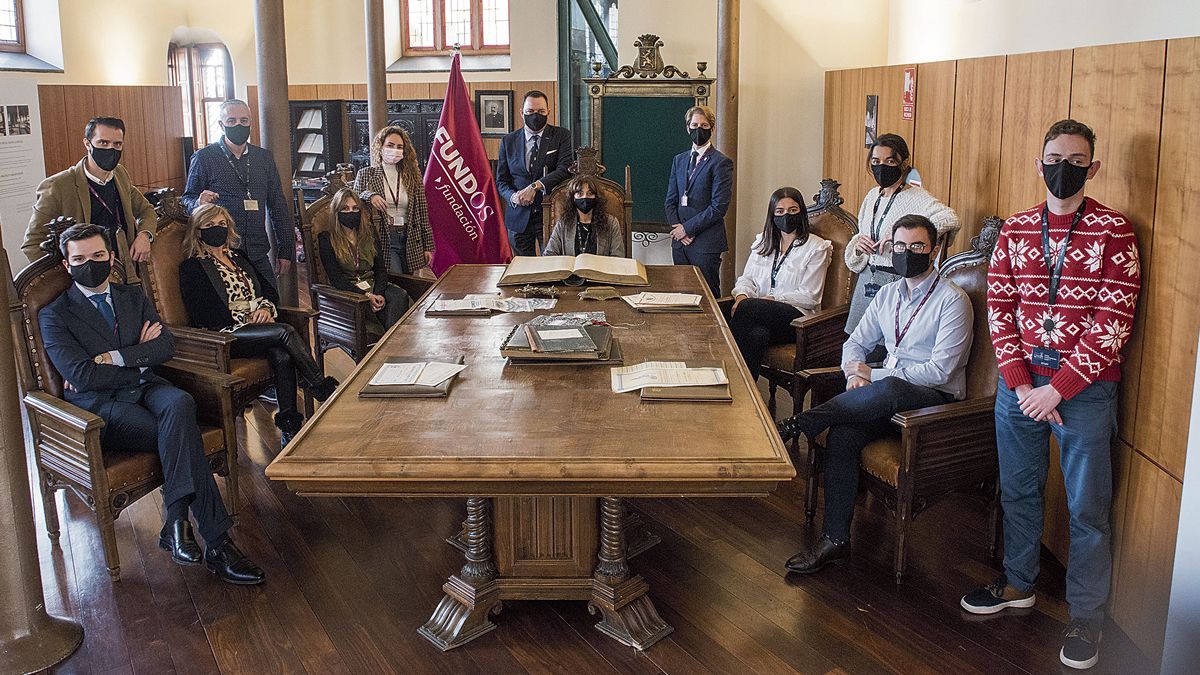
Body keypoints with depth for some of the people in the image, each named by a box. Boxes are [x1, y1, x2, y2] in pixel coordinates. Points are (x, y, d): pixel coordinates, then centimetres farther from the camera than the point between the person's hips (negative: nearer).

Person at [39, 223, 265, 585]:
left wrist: (114, 358, -7)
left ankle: (177, 522, -36)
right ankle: (216, 543, -32)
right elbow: (81, 376, -8)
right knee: (185, 435, -31)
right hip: (100, 408, -4)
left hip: (146, 390, 4)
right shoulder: (54, 316, 8)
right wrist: (140, 359, -1)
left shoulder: (134, 297, 22)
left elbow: (165, 346, 6)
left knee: (180, 403, -36)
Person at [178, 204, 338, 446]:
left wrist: (266, 308, 0)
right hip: (223, 336, -5)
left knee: (282, 355, -30)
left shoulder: (238, 256, 25)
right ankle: (323, 390, -25)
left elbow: (270, 290, 23)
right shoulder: (191, 267, 6)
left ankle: (289, 426, -34)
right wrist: (246, 319, -12)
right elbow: (203, 316, -6)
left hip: (255, 328, 5)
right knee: (285, 332, -30)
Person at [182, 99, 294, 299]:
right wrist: (199, 203, -19)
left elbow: (278, 206, 13)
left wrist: (286, 250, 9)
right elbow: (188, 200, 6)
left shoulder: (264, 157, 12)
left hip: (258, 256, 3)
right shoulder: (204, 157, 2)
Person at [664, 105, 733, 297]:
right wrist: (676, 228, -4)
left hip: (706, 243, -6)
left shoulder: (721, 162, -5)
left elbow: (718, 207, -12)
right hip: (680, 240, 6)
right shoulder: (679, 160, 15)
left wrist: (687, 228, -11)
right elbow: (671, 200, 13)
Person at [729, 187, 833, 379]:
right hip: (762, 314, 3)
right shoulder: (762, 242, 20)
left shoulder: (816, 247, 3)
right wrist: (741, 295, -10)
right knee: (757, 334, -36)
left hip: (797, 317, -3)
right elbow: (747, 278, 15)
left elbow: (809, 297, -5)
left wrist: (772, 298, -13)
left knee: (747, 307, -32)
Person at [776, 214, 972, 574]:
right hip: (889, 398, 5)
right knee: (842, 434, -25)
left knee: (887, 389, -41)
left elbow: (940, 371, -15)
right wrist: (855, 374, -7)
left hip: (937, 399, -5)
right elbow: (856, 342, 17)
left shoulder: (953, 300, -9)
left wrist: (873, 375, -15)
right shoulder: (888, 293, 12)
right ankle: (835, 540, -21)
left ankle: (798, 424, -29)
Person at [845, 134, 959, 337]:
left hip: (896, 282, -7)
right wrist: (858, 243, -2)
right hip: (866, 280, 7)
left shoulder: (916, 197, -10)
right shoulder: (872, 195, 12)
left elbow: (950, 219, -29)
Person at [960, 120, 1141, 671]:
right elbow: (999, 308, 3)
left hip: (1084, 389, -4)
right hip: (1019, 382, 4)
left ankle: (1086, 616, 21)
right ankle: (1018, 582, 37)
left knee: (1087, 507, 5)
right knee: (1017, 489, 17)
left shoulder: (1114, 232, -6)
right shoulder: (1015, 229, 6)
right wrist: (1020, 382, -7)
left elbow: (1112, 322, -11)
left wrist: (1057, 389, -14)